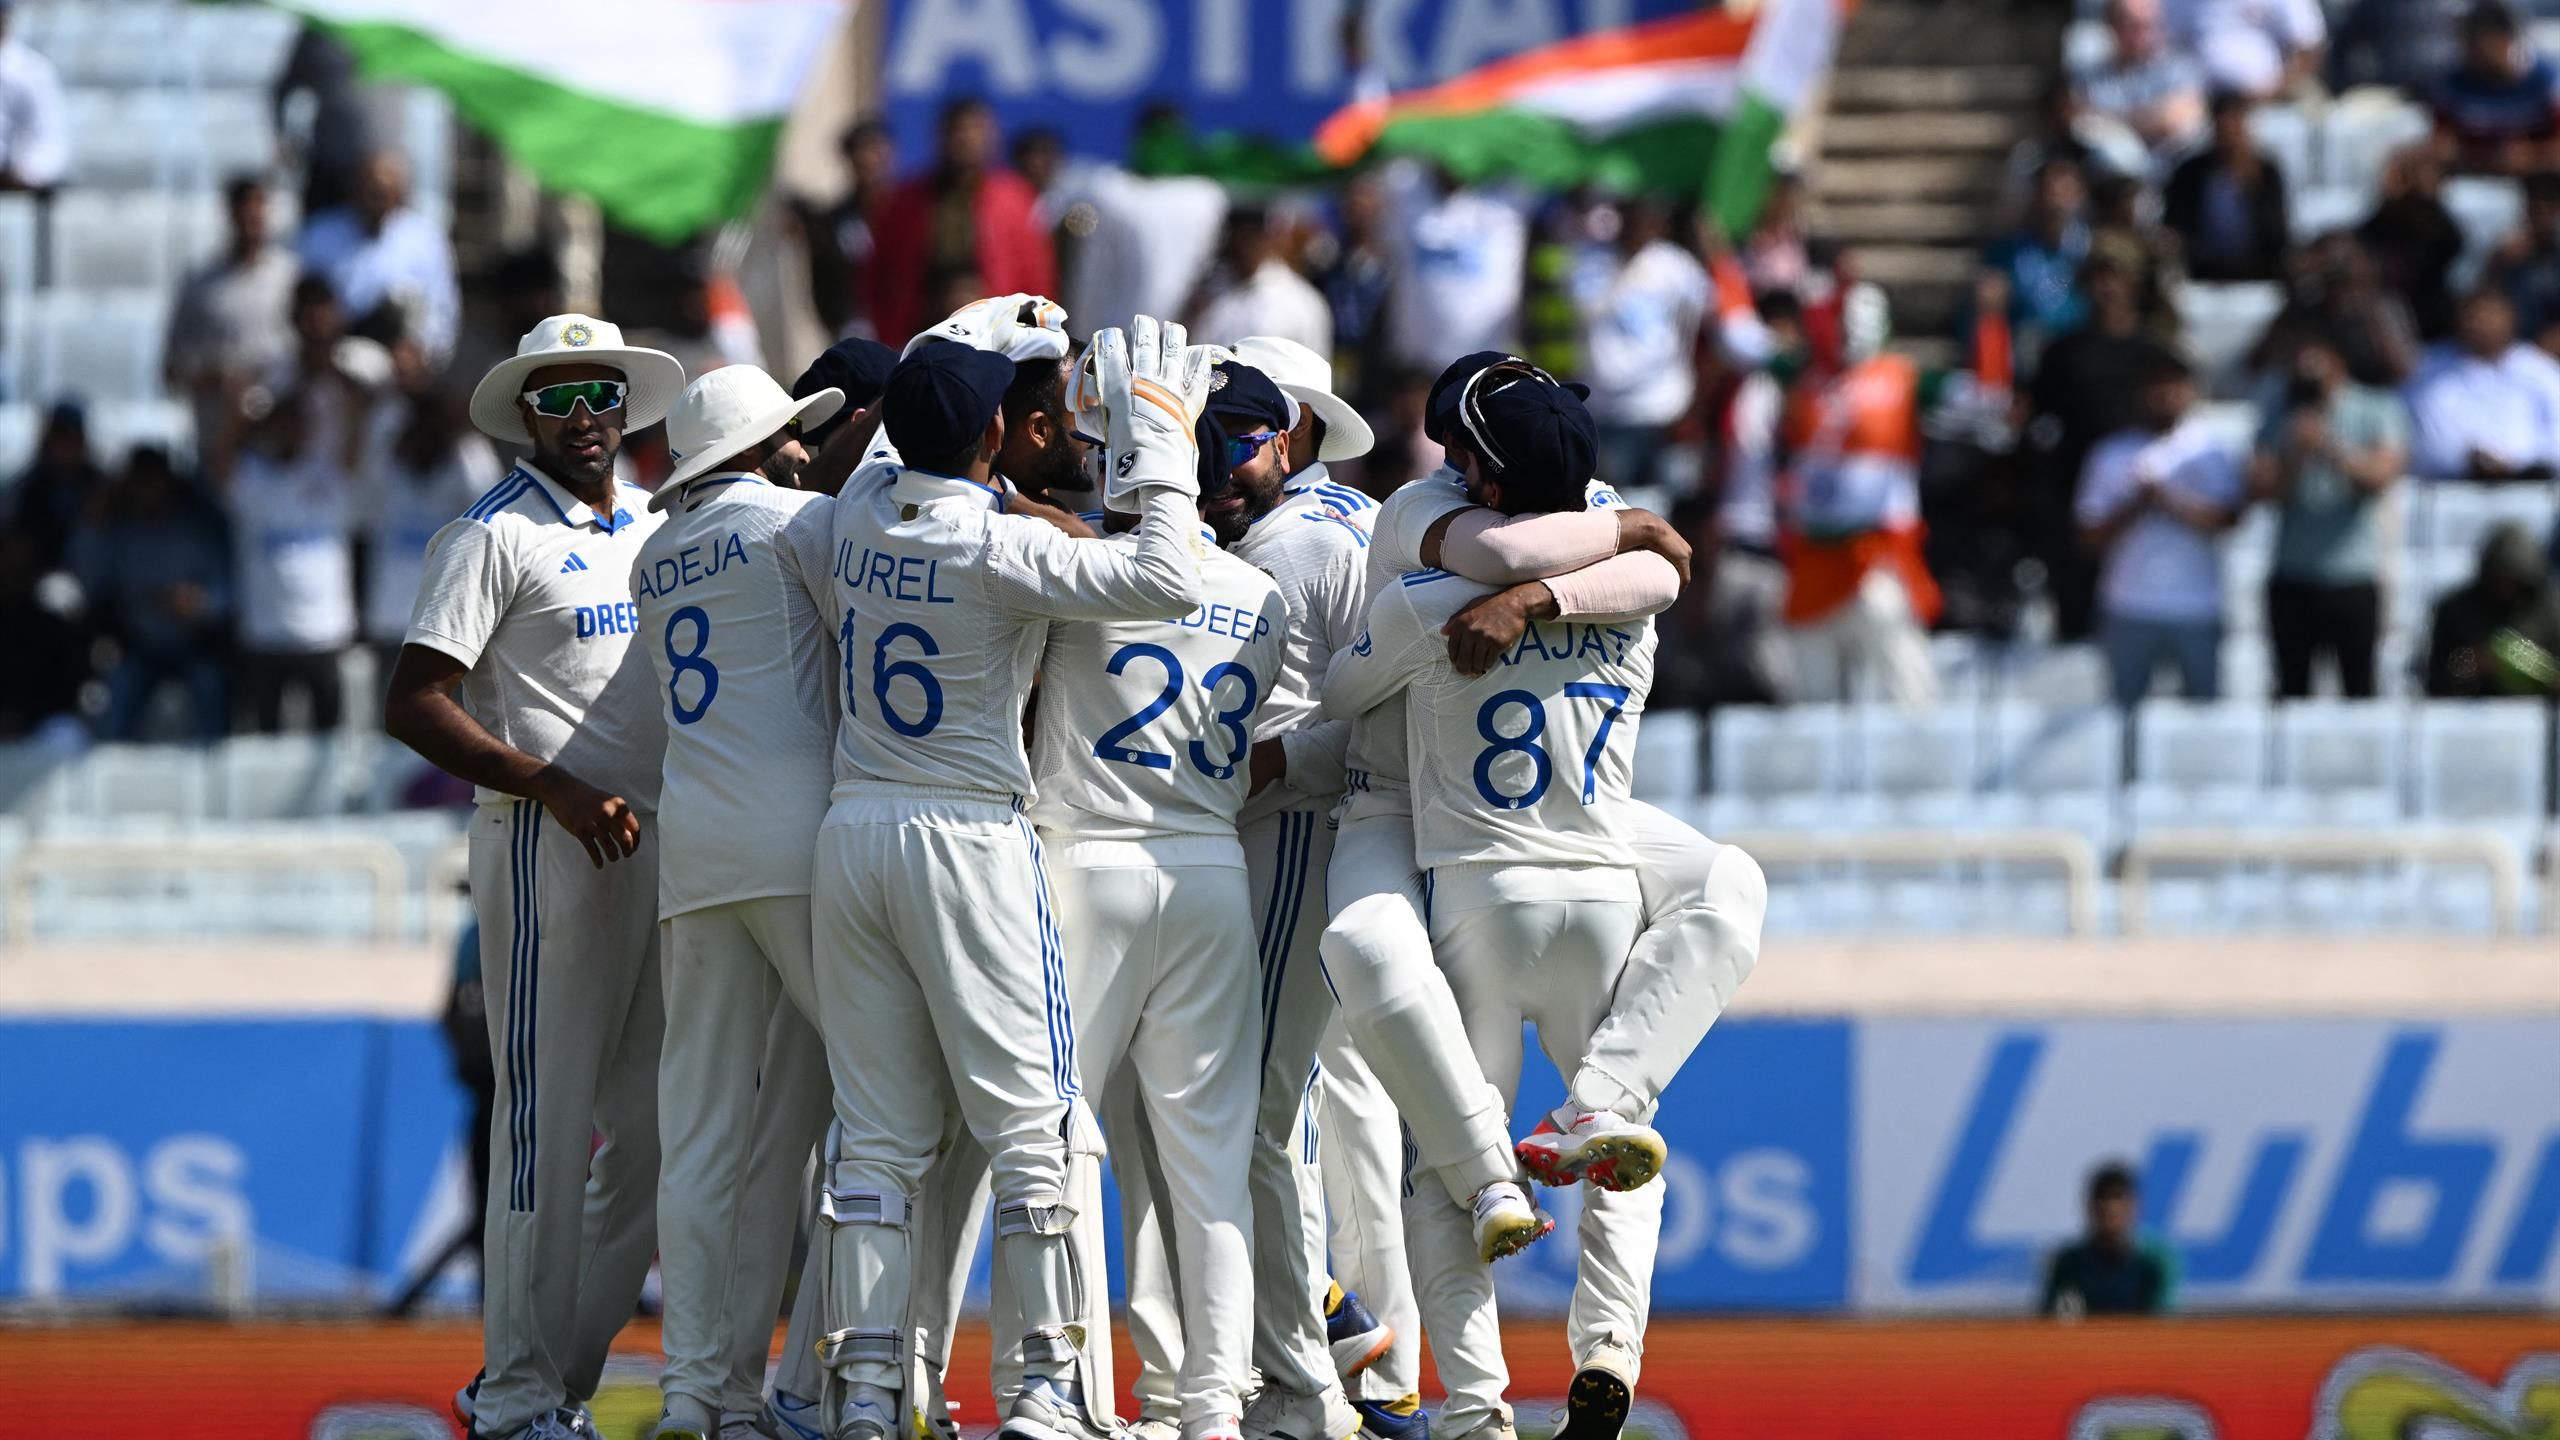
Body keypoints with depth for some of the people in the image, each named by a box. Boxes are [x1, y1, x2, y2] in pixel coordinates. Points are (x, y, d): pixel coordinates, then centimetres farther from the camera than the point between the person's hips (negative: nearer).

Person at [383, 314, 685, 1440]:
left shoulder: (658, 529, 17)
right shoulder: (496, 535, -4)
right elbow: (414, 705, -10)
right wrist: (555, 787, -20)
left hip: (661, 842, 7)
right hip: (549, 846, -7)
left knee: (656, 1125, 7)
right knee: (548, 1118, -8)